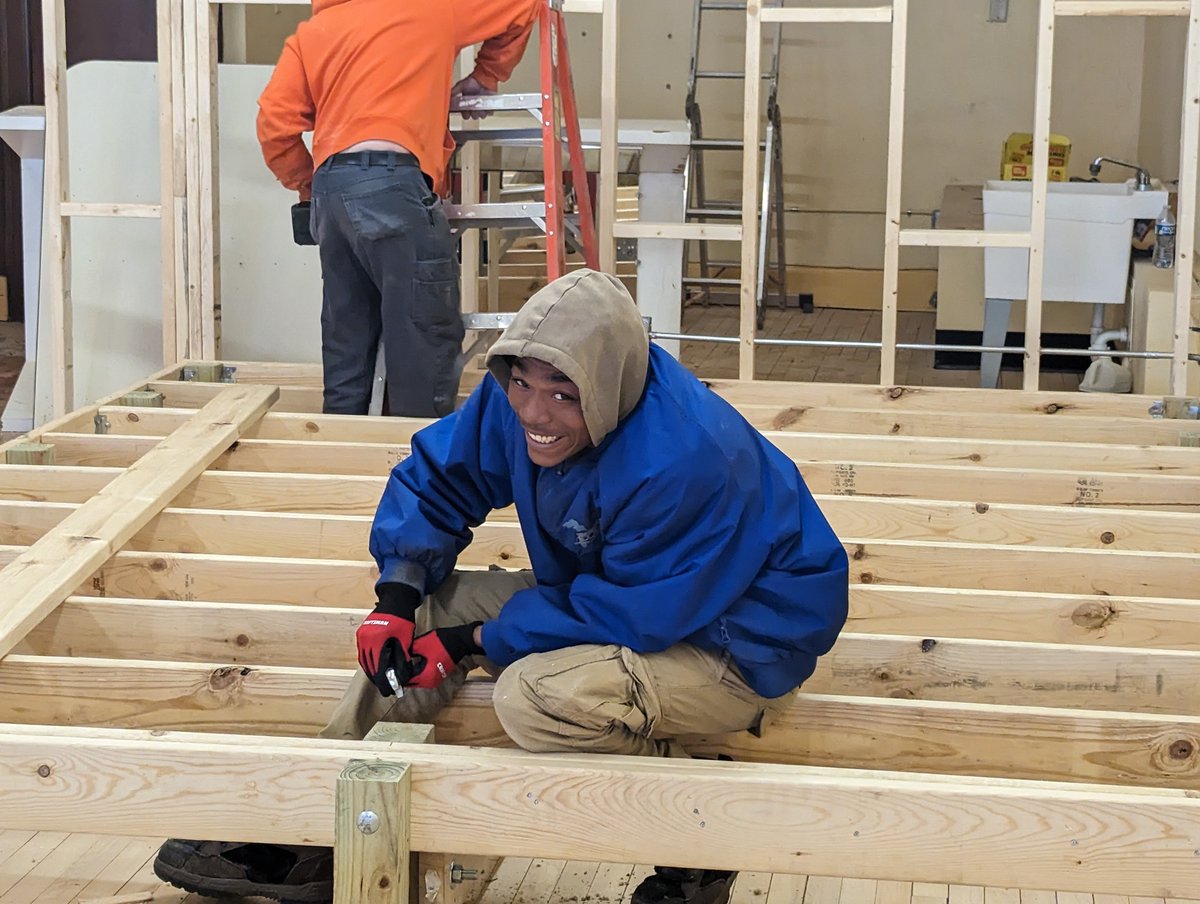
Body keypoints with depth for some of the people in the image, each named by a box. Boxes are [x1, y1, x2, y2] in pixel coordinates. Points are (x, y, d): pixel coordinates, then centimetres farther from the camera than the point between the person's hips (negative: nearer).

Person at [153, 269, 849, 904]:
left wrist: (474, 642, -21)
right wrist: (398, 597, -11)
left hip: (739, 641, -9)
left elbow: (632, 613, -29)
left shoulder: (687, 463, -36)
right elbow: (437, 477, 4)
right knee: (432, 606, 4)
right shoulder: (514, 401, -11)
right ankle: (306, 843, 9)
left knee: (538, 696, -33)